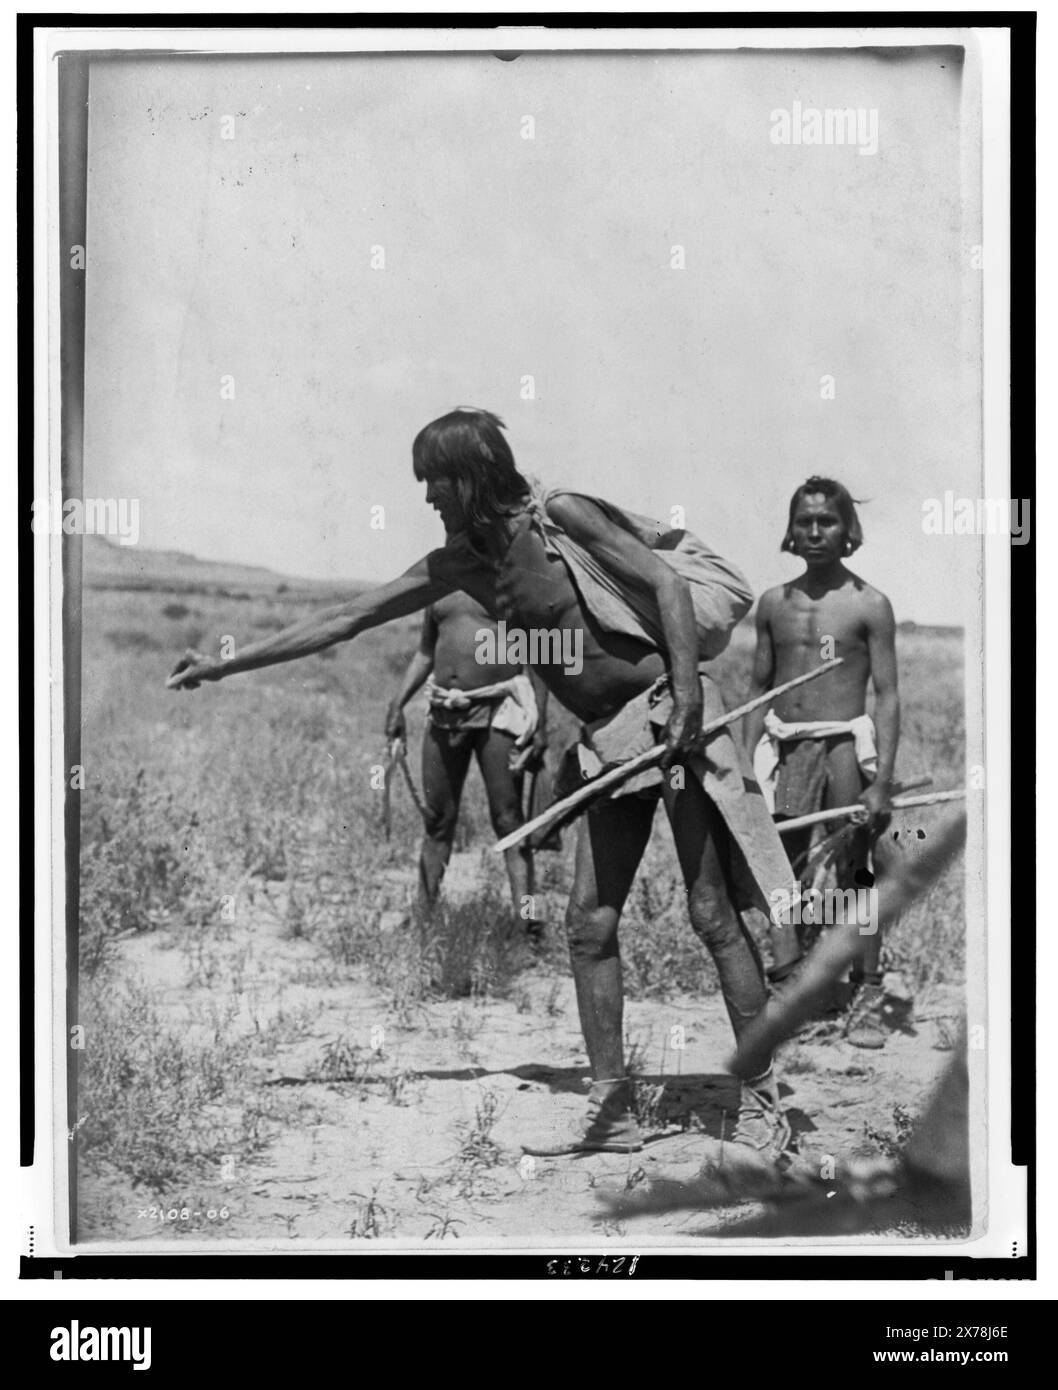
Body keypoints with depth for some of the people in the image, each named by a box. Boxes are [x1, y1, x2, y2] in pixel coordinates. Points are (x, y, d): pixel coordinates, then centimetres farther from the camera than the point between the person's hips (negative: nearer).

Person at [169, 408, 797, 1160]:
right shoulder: (460, 564, 11)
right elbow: (348, 618, 13)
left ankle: (763, 1104, 1)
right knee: (590, 923, 3)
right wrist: (227, 665, 15)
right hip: (611, 740, 7)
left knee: (714, 916, -6)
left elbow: (668, 583, -11)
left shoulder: (559, 516, -8)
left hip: (669, 712, -7)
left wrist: (688, 695, -21)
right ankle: (613, 1111, 11)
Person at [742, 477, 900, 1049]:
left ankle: (868, 993, 9)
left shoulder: (868, 605, -2)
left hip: (845, 744, -3)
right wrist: (747, 768, 9)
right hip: (785, 746, 4)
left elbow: (887, 696, -4)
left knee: (855, 874, 1)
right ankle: (786, 985, 9)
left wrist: (882, 781, -10)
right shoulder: (774, 603, 9)